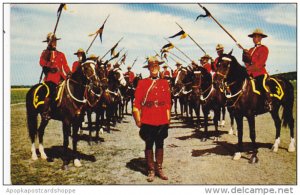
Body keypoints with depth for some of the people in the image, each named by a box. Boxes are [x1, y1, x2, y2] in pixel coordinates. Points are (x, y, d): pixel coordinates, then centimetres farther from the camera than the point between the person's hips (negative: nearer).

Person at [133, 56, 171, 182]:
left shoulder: (165, 83, 7)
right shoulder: (142, 83, -1)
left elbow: (168, 103, 9)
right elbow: (137, 102, -3)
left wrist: (168, 118, 6)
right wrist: (138, 119, -7)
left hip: (162, 121, 2)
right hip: (147, 121, -2)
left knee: (160, 144, 11)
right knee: (149, 145, 6)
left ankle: (159, 168, 23)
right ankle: (151, 170, 17)